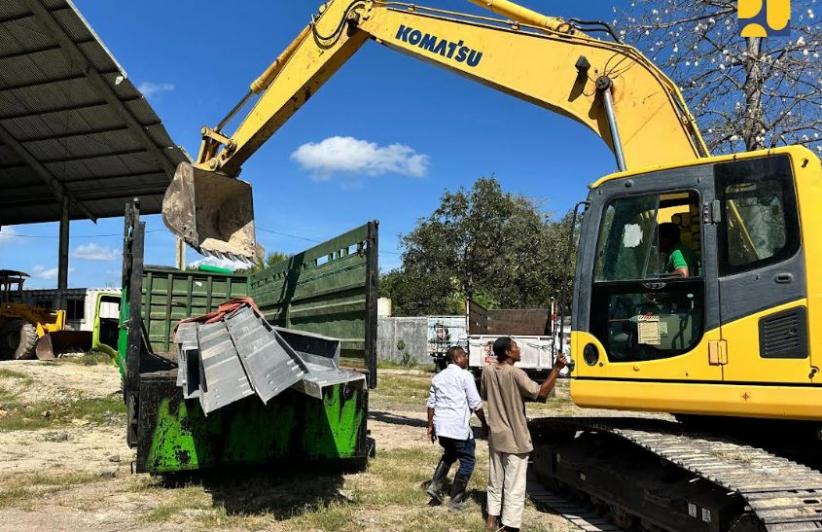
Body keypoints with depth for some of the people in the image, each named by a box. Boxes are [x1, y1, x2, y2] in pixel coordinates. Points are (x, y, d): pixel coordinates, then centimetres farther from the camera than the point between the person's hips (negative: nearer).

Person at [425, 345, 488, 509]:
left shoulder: (438, 377, 13)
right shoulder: (465, 376, -7)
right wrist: (484, 423, 2)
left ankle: (435, 488, 15)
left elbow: (431, 403, 14)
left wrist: (430, 426, 20)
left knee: (448, 455, 27)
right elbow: (475, 403, -9)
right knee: (467, 461, 8)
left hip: (440, 426, 7)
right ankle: (456, 500, 11)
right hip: (459, 428, -7)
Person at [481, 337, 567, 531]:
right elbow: (541, 392, -20)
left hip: (495, 435, 7)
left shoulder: (487, 371, -1)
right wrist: (557, 368, -19)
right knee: (514, 486, 2)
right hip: (514, 438, -7)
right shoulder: (515, 374, -20)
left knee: (495, 481, 19)